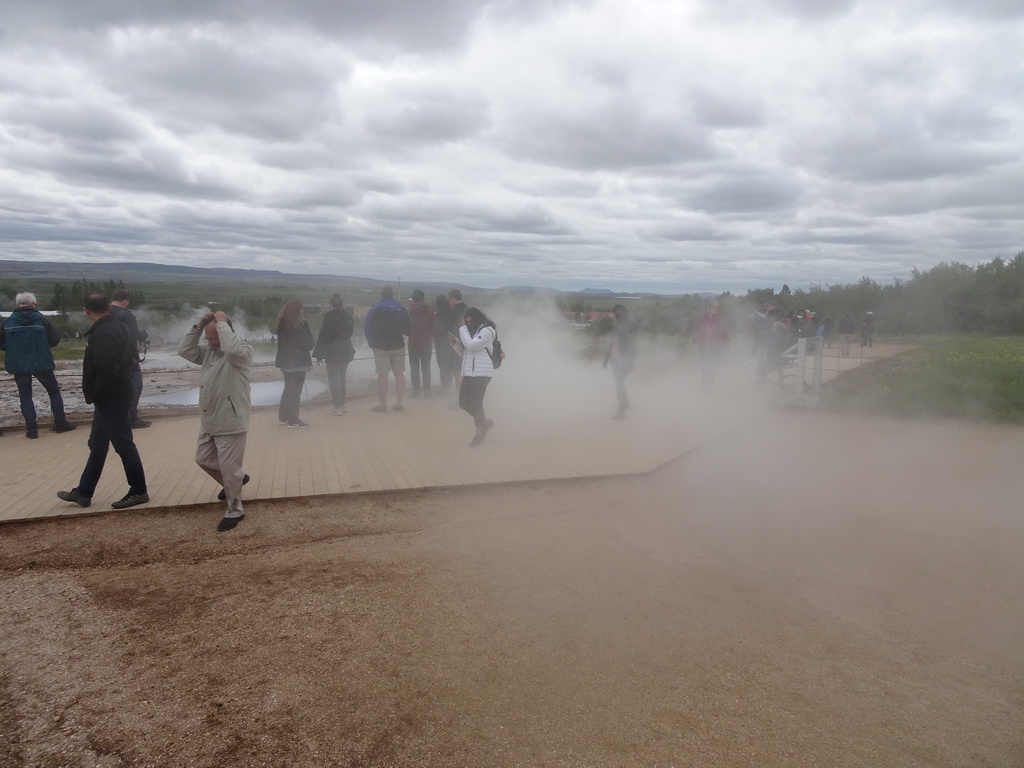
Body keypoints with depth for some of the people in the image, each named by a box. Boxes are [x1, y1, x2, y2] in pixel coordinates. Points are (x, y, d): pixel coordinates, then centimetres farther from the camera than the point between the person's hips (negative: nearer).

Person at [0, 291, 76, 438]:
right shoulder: (41, 319, -6)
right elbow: (55, 340, -4)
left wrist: (15, 348, 18)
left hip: (18, 365, 1)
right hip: (41, 364, -1)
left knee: (25, 396, 11)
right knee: (54, 391, 14)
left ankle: (31, 428, 6)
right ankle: (60, 423, 15)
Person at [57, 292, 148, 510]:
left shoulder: (101, 335, -21)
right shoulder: (119, 327, 8)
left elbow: (107, 371, -29)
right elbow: (133, 355, 16)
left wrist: (93, 395, -13)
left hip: (110, 398, -10)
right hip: (115, 395, 10)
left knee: (124, 445, 0)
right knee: (97, 445, 16)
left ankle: (138, 491, 10)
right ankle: (83, 492, 26)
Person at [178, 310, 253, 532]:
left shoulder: (243, 351, -16)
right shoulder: (209, 351, 10)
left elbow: (231, 349, -38)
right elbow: (185, 350, 8)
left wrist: (222, 323, -25)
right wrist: (198, 327, -2)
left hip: (231, 423, -9)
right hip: (209, 422, 9)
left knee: (229, 468, -1)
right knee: (203, 459, 22)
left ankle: (235, 511, 15)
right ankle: (237, 479, 43)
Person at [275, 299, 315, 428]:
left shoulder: (282, 323, 7)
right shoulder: (301, 324, -14)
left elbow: (282, 341, 13)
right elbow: (308, 344, -14)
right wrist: (313, 341, 7)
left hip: (285, 361, 7)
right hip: (299, 362, -7)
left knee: (288, 389, 19)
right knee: (296, 391, -1)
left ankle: (283, 416, 24)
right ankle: (293, 420, 1)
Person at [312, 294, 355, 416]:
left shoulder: (329, 318, -14)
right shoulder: (348, 317, 4)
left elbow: (323, 336, -12)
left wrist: (318, 354, -7)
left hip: (332, 353, -6)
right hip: (346, 352, 6)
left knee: (333, 379, 0)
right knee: (341, 378, 17)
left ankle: (338, 407, -2)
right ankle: (342, 403, 24)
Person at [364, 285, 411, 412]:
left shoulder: (375, 309, -7)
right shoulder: (402, 309, 1)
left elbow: (368, 328, -6)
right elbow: (408, 329, 7)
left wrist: (372, 343, 9)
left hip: (381, 346, -3)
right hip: (398, 346, 3)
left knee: (382, 375, -1)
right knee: (399, 374, 7)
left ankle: (382, 404, 2)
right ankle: (399, 403, 8)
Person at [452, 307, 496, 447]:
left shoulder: (486, 331, -9)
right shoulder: (471, 331, 17)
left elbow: (471, 345, -19)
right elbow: (464, 353, 19)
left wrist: (463, 328, -10)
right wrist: (455, 343, 1)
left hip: (481, 373, -9)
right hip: (469, 373, 9)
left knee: (476, 403, -4)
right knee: (463, 402, 9)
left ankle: (480, 435, 9)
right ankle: (485, 422, 27)